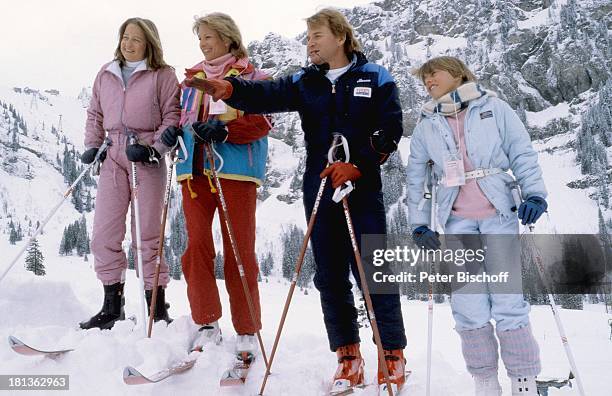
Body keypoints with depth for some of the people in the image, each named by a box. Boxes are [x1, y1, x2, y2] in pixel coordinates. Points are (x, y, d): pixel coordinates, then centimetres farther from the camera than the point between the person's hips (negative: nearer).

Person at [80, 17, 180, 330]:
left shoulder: (162, 75, 2)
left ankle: (157, 307, 6)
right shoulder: (105, 75, 16)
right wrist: (92, 146, 11)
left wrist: (154, 148, -14)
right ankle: (112, 305, 12)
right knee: (104, 234, 1)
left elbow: (173, 117, -4)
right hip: (113, 155, 5)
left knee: (147, 234, -3)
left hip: (148, 157, -4)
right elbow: (95, 114, 23)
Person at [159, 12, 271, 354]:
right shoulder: (194, 77, 21)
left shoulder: (250, 76, 5)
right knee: (197, 245, -3)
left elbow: (261, 123, -6)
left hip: (235, 171, -4)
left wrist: (223, 130, -20)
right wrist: (175, 133, 3)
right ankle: (207, 325, 7)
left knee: (239, 250, -3)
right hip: (195, 169, 5)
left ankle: (248, 331, 6)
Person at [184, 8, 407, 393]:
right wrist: (228, 88, -26)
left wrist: (356, 165, -16)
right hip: (320, 189, 4)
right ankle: (349, 357, 17)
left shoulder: (376, 78, 4)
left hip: (363, 188, -3)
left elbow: (389, 131, -3)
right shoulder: (305, 82, 11)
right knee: (330, 276, 6)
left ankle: (393, 354, 8)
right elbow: (266, 95, -7)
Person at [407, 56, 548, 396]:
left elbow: (522, 152, 1)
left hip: (498, 214, -2)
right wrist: (419, 224, 6)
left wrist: (534, 193, -12)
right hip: (457, 221, 2)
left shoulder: (492, 107, 4)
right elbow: (415, 178, 13)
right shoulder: (426, 125, 12)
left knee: (508, 298, -5)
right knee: (468, 305, -2)